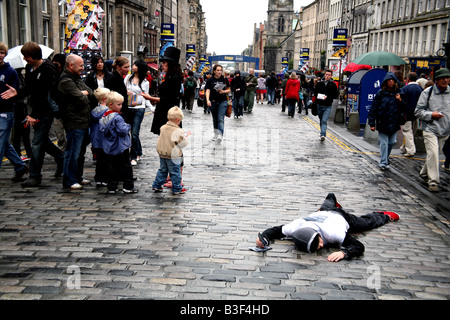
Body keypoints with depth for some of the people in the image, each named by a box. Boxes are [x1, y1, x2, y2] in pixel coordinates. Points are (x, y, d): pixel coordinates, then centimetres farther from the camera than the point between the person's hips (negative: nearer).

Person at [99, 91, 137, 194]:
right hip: (120, 147, -7)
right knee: (126, 166, 6)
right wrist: (127, 126, -4)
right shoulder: (117, 118, -20)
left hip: (109, 149, 7)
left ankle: (112, 187, 14)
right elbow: (123, 131, -24)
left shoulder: (104, 117, 4)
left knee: (112, 168, 11)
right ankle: (128, 186, 10)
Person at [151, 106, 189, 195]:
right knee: (175, 173, 7)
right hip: (173, 156, -6)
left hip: (162, 154, 6)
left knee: (162, 170, 21)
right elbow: (184, 143, -13)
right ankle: (177, 189, 16)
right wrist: (185, 138, 5)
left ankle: (156, 185, 26)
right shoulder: (178, 131, -20)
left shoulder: (163, 128, 0)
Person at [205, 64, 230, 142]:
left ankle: (220, 135, -22)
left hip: (223, 101, -1)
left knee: (220, 119, -14)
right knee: (215, 119, 13)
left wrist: (223, 91, -12)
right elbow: (207, 90, -11)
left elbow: (228, 90, 10)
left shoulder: (224, 79, 2)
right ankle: (216, 134, 27)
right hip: (213, 102, 1)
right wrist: (208, 100, -27)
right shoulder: (210, 80, -2)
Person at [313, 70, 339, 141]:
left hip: (328, 106, -4)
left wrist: (327, 97, -16)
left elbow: (336, 95, -2)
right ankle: (323, 134, 28)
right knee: (321, 121, 14)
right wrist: (317, 96, -7)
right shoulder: (319, 84, 7)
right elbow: (315, 92, 14)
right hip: (319, 105, 4)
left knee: (324, 121, -18)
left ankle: (322, 135, -27)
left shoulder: (333, 85, 0)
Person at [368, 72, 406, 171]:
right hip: (382, 123, -3)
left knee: (392, 142, 12)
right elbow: (374, 108, -4)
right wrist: (372, 123, -8)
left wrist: (400, 101, -12)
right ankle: (383, 163, 1)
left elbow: (404, 108, 9)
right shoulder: (380, 93, -3)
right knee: (384, 143, -3)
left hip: (394, 123, 3)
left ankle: (386, 159, 33)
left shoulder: (398, 93, 6)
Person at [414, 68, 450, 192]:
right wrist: (431, 115, -16)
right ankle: (433, 182, -8)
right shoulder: (427, 92, -5)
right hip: (430, 129, -4)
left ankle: (424, 173, 38)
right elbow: (418, 111, -2)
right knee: (433, 154, -13)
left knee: (435, 154, 15)